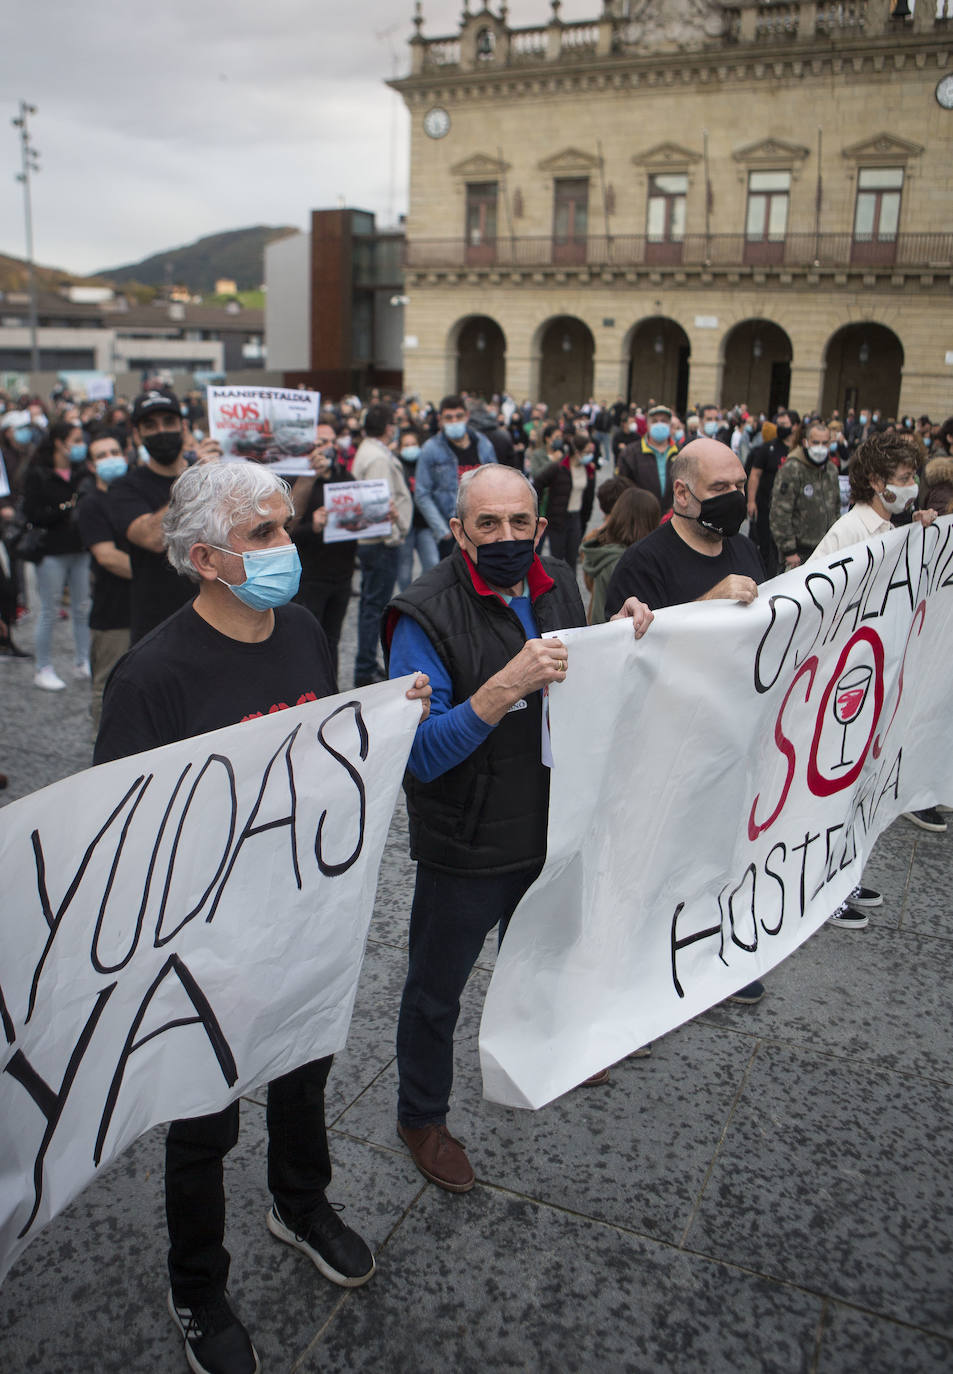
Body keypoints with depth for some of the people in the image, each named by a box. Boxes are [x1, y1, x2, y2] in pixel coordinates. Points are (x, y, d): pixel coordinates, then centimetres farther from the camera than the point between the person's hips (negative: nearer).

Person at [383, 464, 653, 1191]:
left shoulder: (559, 588, -3)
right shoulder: (426, 614, -23)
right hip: (464, 849, -6)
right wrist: (505, 688, -40)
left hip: (550, 828, 6)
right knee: (436, 991, 14)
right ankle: (422, 1118, 39)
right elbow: (419, 754, -28)